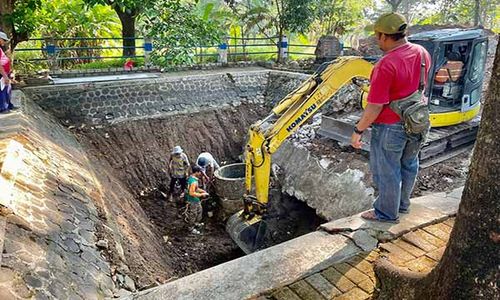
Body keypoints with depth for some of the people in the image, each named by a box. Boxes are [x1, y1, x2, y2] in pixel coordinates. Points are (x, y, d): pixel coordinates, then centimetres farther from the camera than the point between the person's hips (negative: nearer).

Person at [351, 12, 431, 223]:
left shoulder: (386, 65, -27)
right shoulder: (422, 53, -1)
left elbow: (375, 107, -26)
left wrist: (358, 130, -16)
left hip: (390, 127, -8)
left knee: (386, 172, 10)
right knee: (408, 165, 23)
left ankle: (387, 213, 28)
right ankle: (402, 204, 43)